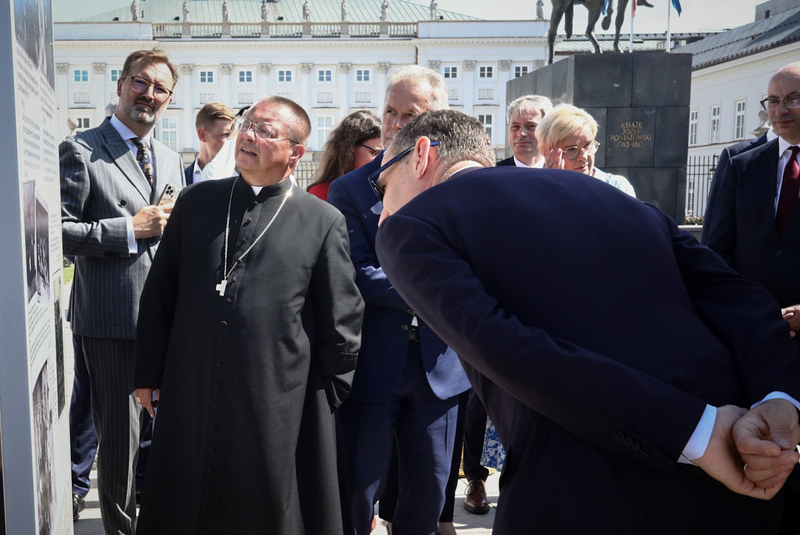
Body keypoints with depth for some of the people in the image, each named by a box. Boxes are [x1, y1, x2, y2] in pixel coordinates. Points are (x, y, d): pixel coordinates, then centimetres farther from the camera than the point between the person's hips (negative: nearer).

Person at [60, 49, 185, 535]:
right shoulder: (80, 152, -4)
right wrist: (130, 229, -17)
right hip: (113, 318, -6)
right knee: (121, 435, 4)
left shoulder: (171, 160, 16)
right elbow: (57, 233, -12)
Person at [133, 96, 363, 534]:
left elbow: (341, 321, 0)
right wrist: (149, 374, 9)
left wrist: (326, 397, 2)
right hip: (189, 402, 3)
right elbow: (158, 294, 10)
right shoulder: (196, 202, 6)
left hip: (278, 411, -3)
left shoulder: (324, 222, -3)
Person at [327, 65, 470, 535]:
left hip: (437, 366, 2)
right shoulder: (350, 190, -2)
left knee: (429, 493, 16)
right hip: (371, 366, -2)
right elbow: (357, 274, -13)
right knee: (355, 496, 8)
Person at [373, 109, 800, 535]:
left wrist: (695, 430, -16)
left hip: (592, 496, -6)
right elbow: (739, 299, 6)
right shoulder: (609, 194, 19)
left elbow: (504, 350, -15)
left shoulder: (408, 227, 1)